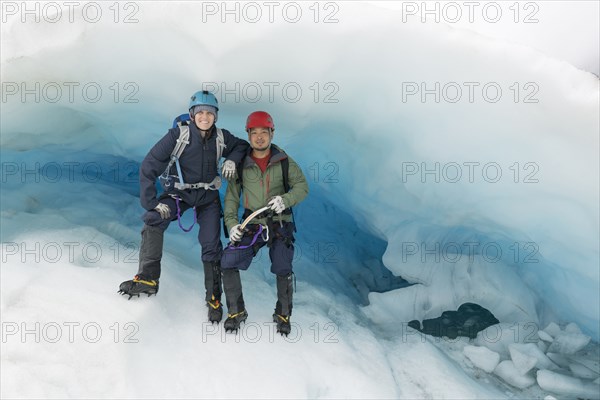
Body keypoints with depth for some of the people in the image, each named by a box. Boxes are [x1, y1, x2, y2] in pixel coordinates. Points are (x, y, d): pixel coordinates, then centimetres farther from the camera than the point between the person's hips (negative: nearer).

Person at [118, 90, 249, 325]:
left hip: (209, 196, 2)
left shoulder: (221, 138, -7)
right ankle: (148, 278, -22)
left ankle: (214, 298, 14)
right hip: (180, 191, -2)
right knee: (153, 219, -29)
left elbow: (242, 145, 14)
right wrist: (151, 202, -24)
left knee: (211, 246, -3)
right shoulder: (178, 135, -16)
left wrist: (232, 159, -9)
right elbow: (149, 166, -16)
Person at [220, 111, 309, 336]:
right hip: (251, 225, 1)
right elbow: (231, 197, 6)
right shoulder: (242, 165, 3)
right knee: (228, 263, -13)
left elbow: (302, 186, -4)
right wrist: (231, 223, -8)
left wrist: (285, 199, -24)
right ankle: (236, 312, 8)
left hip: (280, 225, -1)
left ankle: (283, 315, 21)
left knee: (283, 270, -7)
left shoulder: (284, 162, 0)